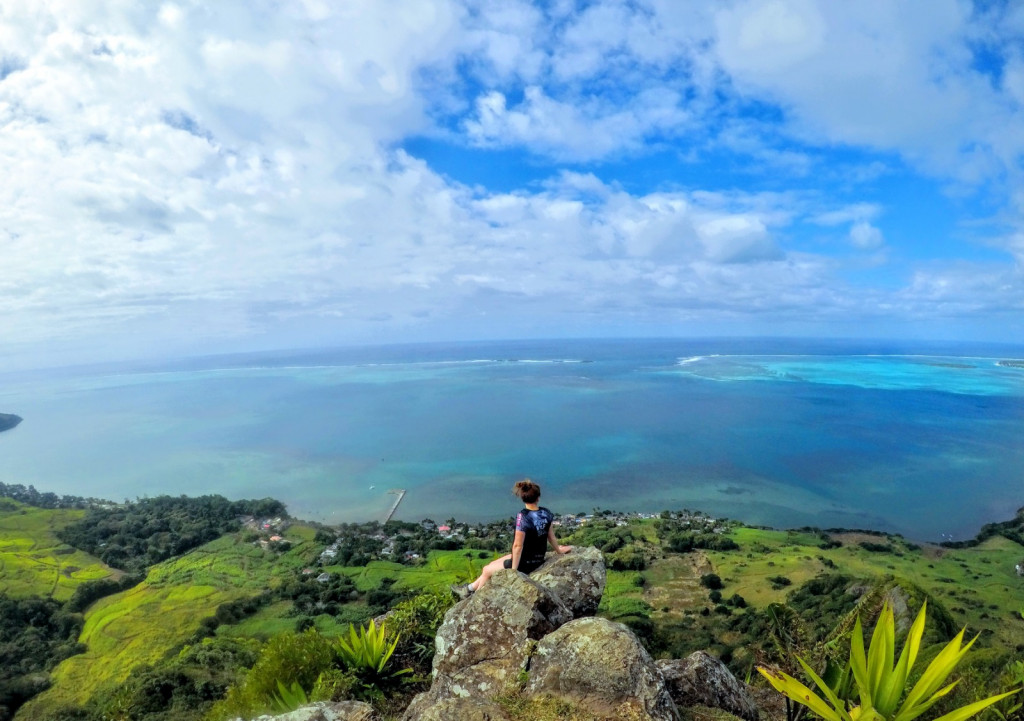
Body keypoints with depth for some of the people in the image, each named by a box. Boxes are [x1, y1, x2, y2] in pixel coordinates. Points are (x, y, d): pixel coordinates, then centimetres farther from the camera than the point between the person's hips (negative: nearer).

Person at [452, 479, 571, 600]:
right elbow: (551, 536, 5)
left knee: (486, 570, 18)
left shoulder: (523, 516, -26)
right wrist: (558, 550, 24)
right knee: (493, 563, 25)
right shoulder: (546, 513, -7)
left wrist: (513, 570, -15)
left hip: (524, 563, -7)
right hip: (538, 560, 7)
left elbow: (518, 545, -25)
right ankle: (470, 588, 40)